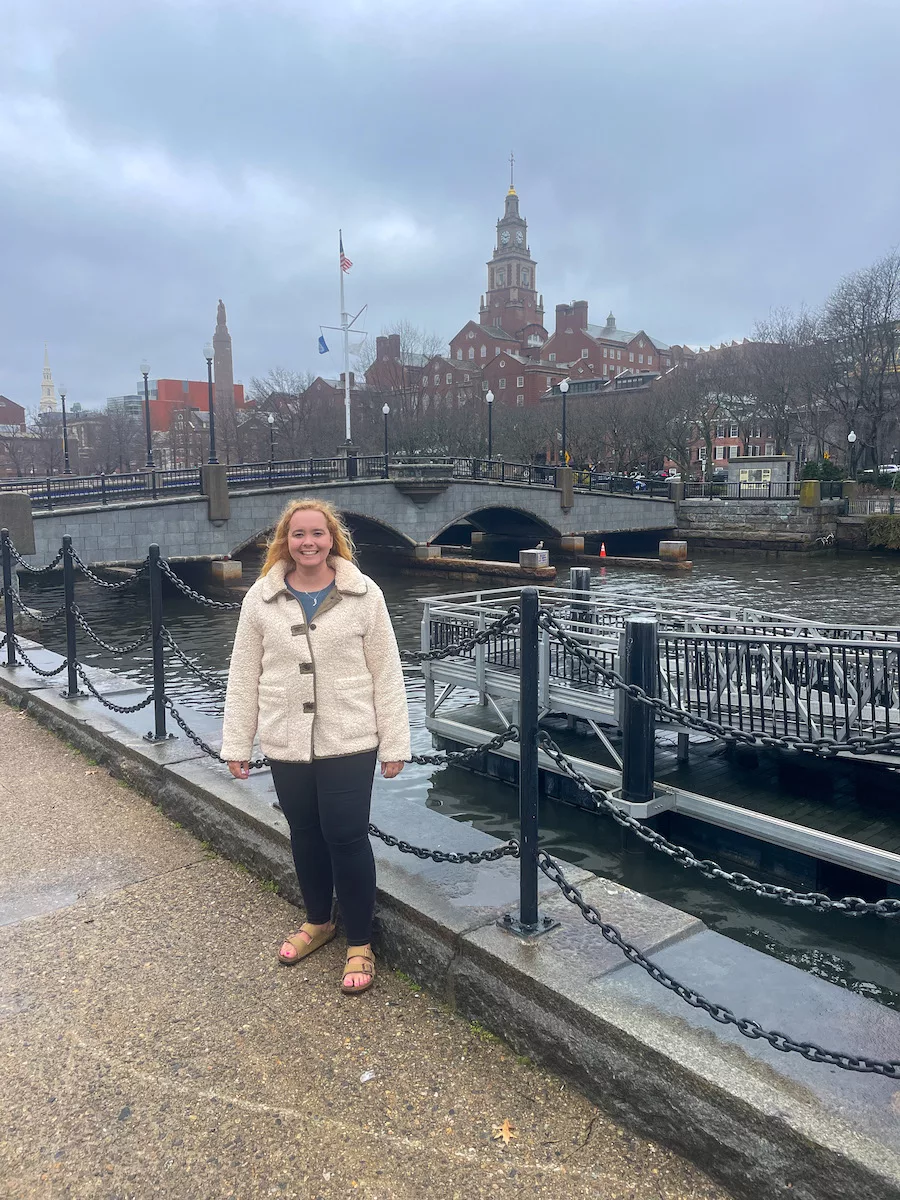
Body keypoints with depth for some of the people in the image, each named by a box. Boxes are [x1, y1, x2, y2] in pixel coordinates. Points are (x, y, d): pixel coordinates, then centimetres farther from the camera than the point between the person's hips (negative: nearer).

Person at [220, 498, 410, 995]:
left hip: (348, 741, -3)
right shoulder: (261, 598, 0)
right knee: (305, 834, 17)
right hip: (286, 743, 3)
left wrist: (394, 744, -5)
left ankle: (360, 945, 21)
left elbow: (385, 673, -4)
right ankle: (318, 921, 41)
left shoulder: (364, 594, -5)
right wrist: (236, 744, 3)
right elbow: (243, 675, 4)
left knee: (346, 838, 1)